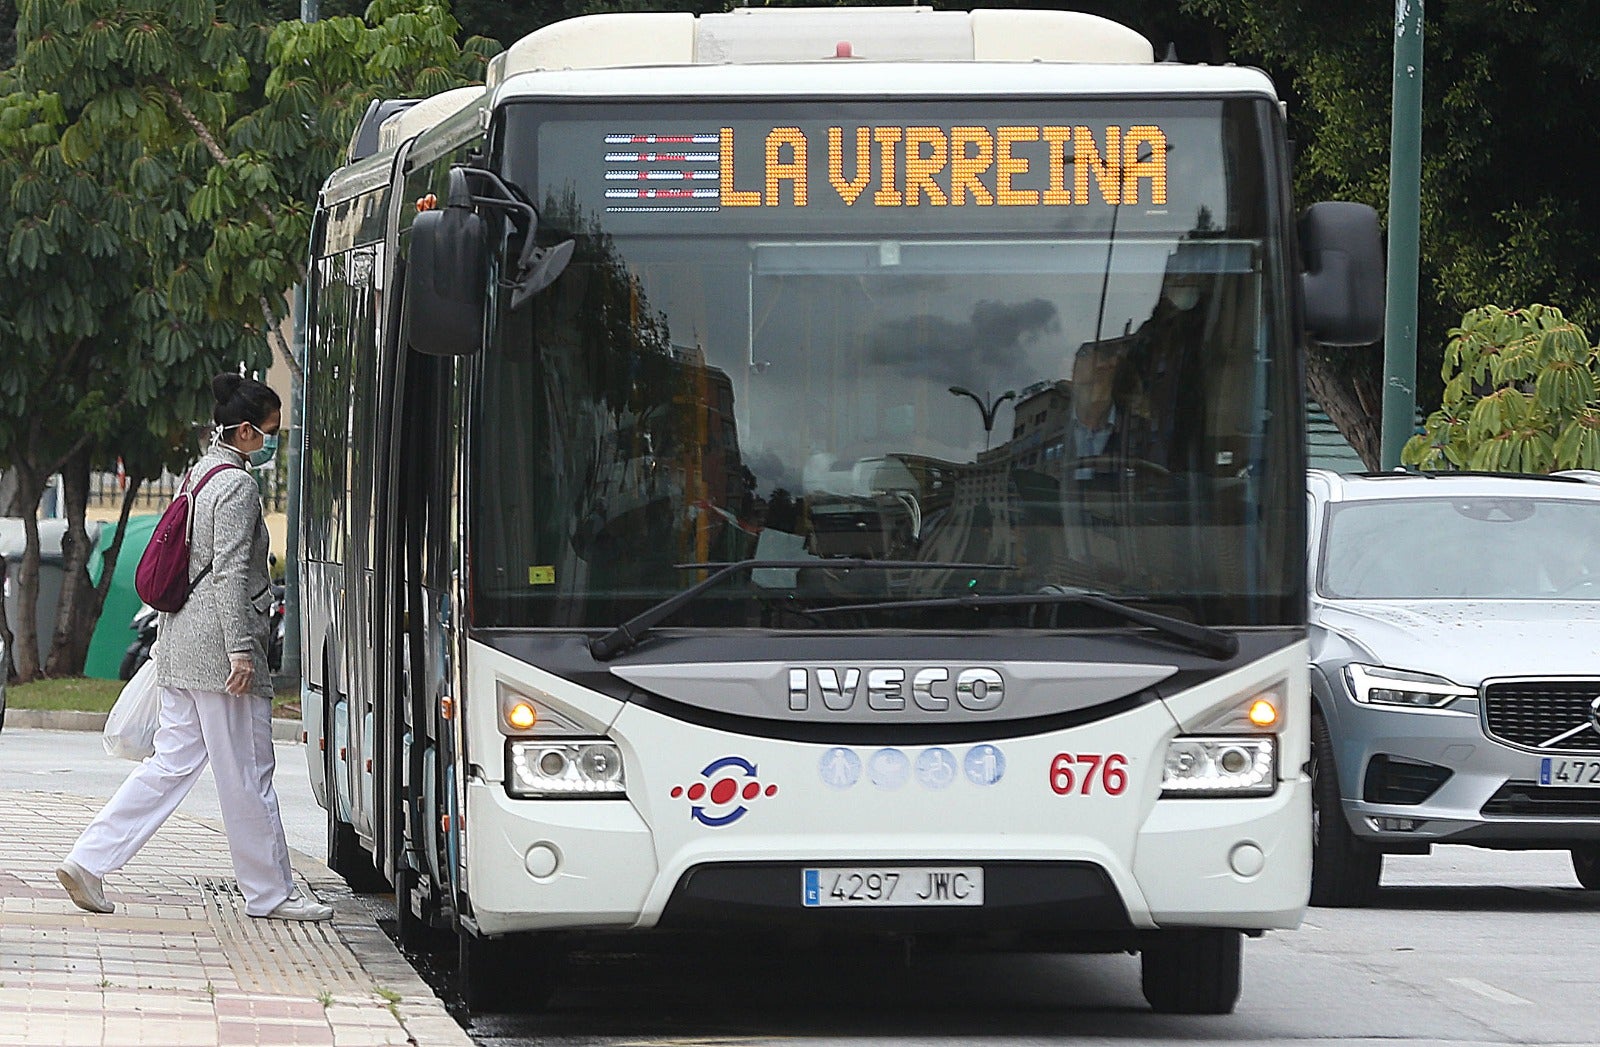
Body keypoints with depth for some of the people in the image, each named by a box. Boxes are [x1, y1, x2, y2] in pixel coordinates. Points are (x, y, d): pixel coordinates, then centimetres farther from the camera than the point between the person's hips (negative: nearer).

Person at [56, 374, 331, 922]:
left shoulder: (200, 474, 17)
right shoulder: (237, 486, -12)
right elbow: (230, 574, -19)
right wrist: (240, 650, -20)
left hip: (181, 647, 10)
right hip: (216, 644, -10)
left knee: (171, 763, 9)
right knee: (248, 773, -1)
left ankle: (88, 861, 3)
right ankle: (270, 892, 6)